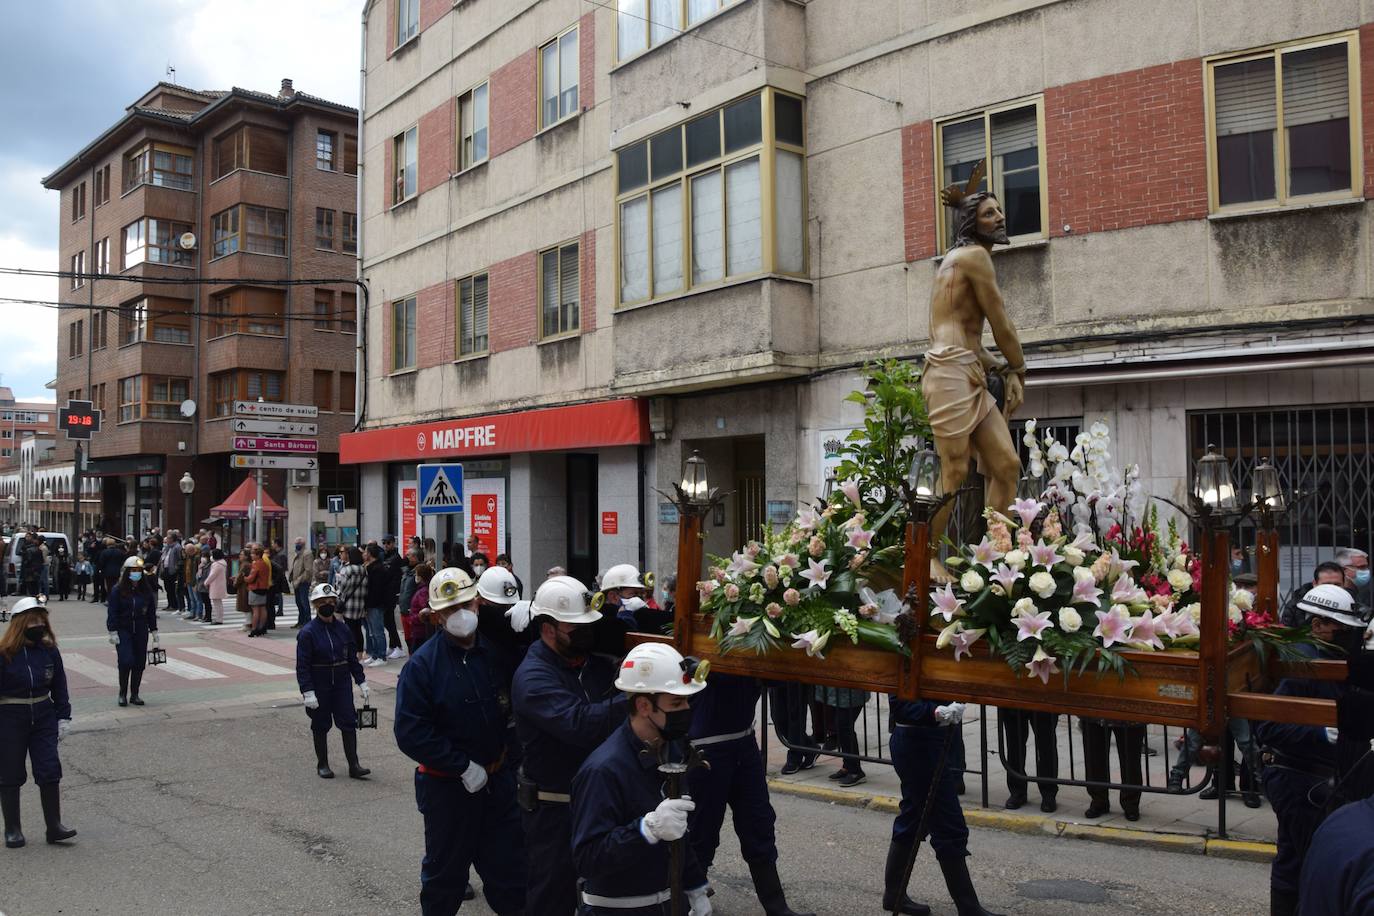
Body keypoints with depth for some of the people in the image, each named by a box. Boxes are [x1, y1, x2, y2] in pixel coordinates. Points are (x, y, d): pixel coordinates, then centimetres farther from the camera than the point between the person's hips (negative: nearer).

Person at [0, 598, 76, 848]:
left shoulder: (49, 650, 0)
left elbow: (59, 686, 9)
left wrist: (64, 717, 7)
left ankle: (54, 825, 10)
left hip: (44, 717, 3)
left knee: (50, 771, 1)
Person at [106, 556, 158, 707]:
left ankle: (134, 694, 16)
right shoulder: (117, 590, -5)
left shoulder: (146, 590, 5)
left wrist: (154, 631, 10)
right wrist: (113, 632, -11)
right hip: (123, 632, -4)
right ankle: (123, 694, 5)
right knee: (126, 661, -12)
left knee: (139, 663, 4)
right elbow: (112, 612, -6)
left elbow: (151, 612, 11)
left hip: (141, 632, 4)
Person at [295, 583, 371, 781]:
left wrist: (362, 682, 8)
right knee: (321, 725, 9)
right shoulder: (307, 632, -11)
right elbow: (302, 666, -12)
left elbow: (352, 658, 11)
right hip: (319, 686, -3)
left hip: (342, 684, 3)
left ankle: (353, 765, 5)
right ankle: (322, 765, 24)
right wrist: (307, 692, -18)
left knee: (349, 722, 0)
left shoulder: (342, 629, 3)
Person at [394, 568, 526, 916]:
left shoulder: (497, 649, -3)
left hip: (499, 779, 3)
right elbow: (410, 732, -17)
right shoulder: (423, 663, -13)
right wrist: (464, 767, -18)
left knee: (509, 866, 13)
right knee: (445, 872, 14)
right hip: (448, 786, -3)